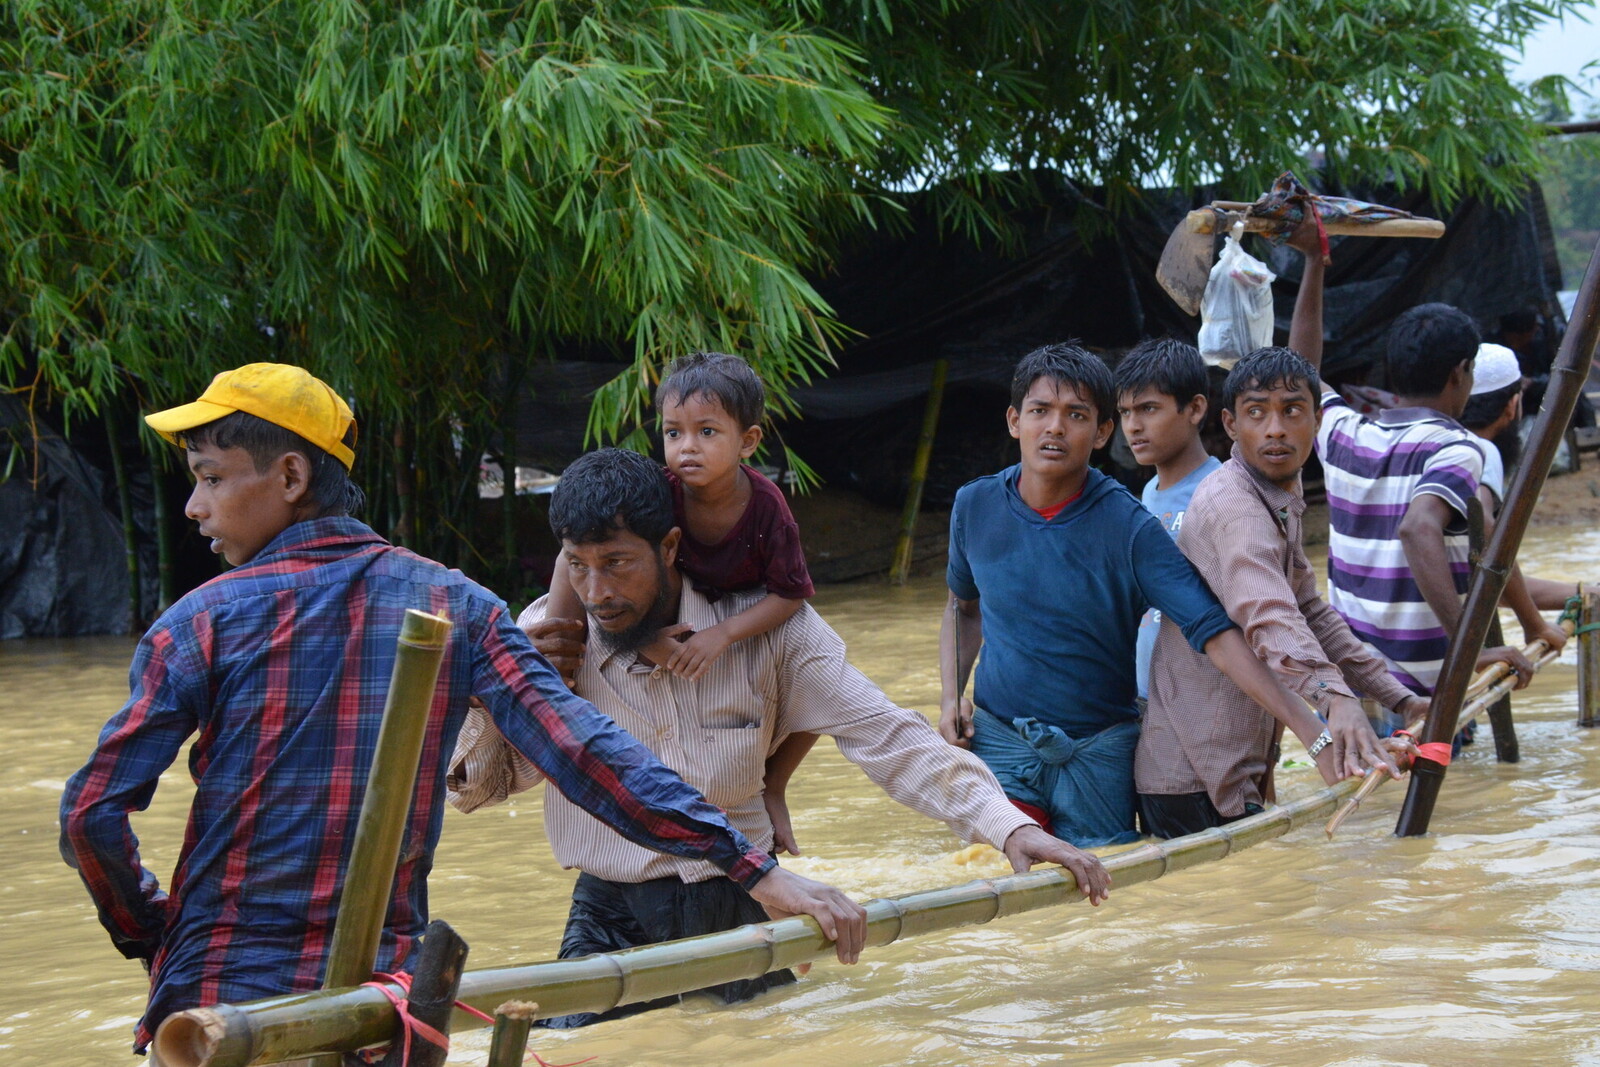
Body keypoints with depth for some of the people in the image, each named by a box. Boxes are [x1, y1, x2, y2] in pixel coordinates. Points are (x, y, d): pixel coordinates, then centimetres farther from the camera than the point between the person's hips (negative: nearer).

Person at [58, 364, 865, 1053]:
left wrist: (149, 937, 7)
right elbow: (584, 752, -7)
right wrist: (754, 869, -7)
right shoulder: (455, 606, 4)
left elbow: (93, 813, -10)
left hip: (220, 996, -3)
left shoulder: (205, 621, -5)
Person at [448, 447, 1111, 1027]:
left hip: (741, 914, 0)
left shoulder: (768, 631, -7)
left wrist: (1011, 827, -21)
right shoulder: (551, 639, -4)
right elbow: (470, 788, 5)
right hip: (611, 926, 0)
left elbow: (887, 739, -10)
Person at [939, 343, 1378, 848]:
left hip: (1098, 753, -2)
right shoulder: (975, 507, 0)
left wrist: (1312, 728, -31)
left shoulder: (1130, 530, -12)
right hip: (998, 741, 2)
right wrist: (951, 697, 3)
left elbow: (1216, 634, -20)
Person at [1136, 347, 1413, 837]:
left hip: (1243, 772, 10)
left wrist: (1400, 700, 16)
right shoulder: (1231, 507, -20)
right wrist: (1334, 700, -55)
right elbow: (1268, 616, -39)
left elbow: (1310, 613, 23)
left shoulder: (1284, 505, 13)